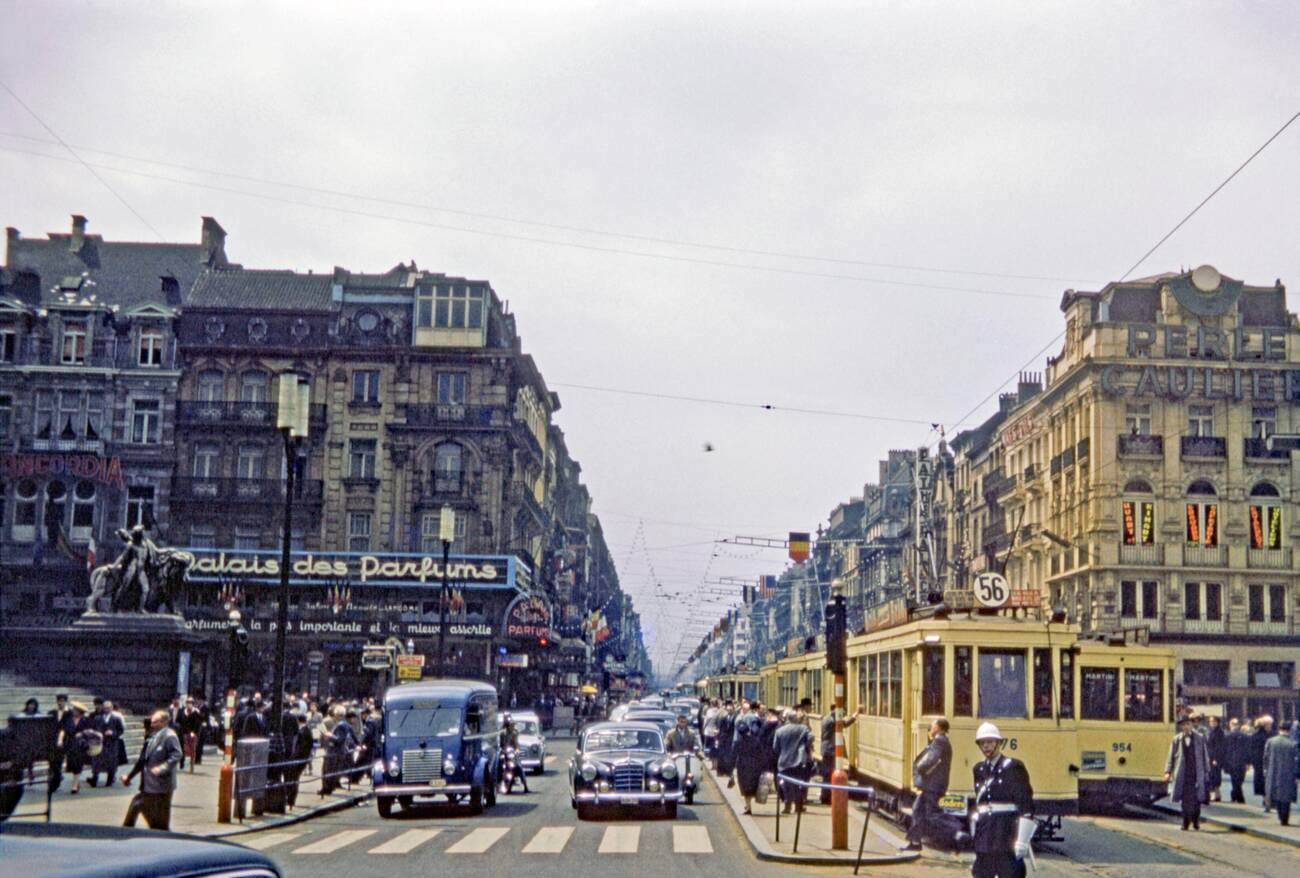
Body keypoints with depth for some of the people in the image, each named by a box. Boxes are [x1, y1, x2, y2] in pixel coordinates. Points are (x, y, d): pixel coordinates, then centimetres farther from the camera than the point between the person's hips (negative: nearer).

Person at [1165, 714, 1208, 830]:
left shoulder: (1200, 738, 5)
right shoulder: (1176, 740, 5)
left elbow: (1204, 756, 9)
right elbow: (1171, 757, 5)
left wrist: (1206, 771, 6)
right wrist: (1168, 772, -2)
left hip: (1196, 774, 0)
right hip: (1182, 774, 0)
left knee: (1196, 799, -1)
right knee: (1185, 800, 2)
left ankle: (1196, 822, 16)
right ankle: (1185, 823, 11)